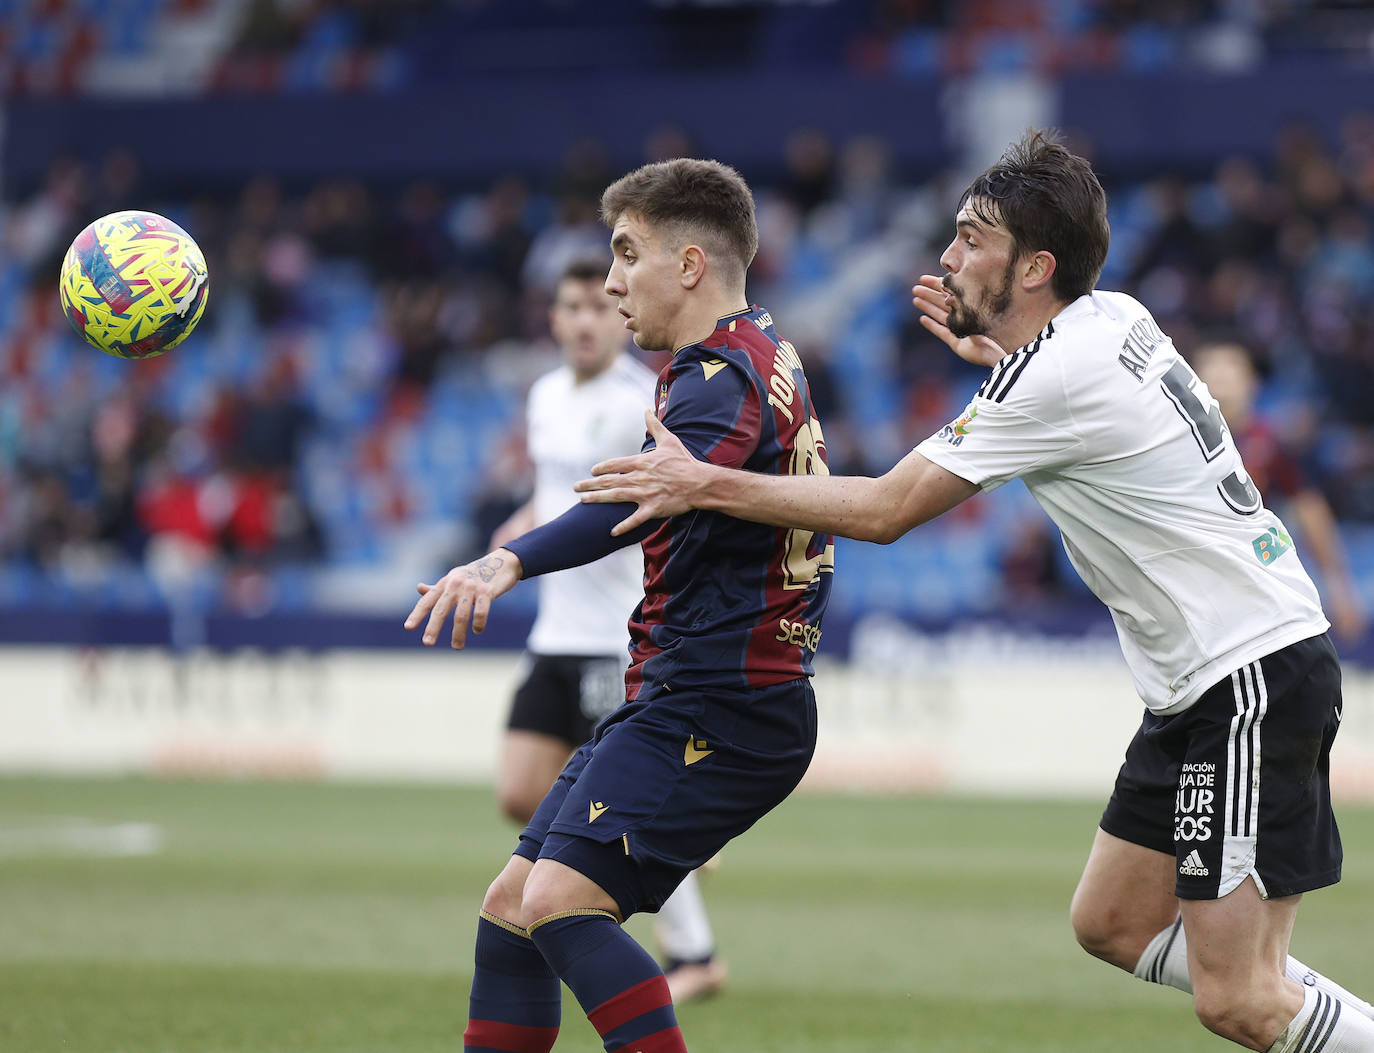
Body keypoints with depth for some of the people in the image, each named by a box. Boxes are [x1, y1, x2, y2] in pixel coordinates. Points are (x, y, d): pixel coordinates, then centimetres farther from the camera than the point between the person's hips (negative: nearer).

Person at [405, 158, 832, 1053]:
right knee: (512, 908, 8)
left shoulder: (724, 380, -17)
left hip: (716, 709, -11)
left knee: (561, 903, -23)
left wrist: (513, 561, -49)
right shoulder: (764, 354, 17)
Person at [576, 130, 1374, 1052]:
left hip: (1254, 677, -10)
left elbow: (885, 510, -17)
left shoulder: (1056, 380, -20)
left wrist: (707, 484, -12)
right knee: (1113, 923, 15)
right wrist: (993, 352, 22)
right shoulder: (1115, 316, 7)